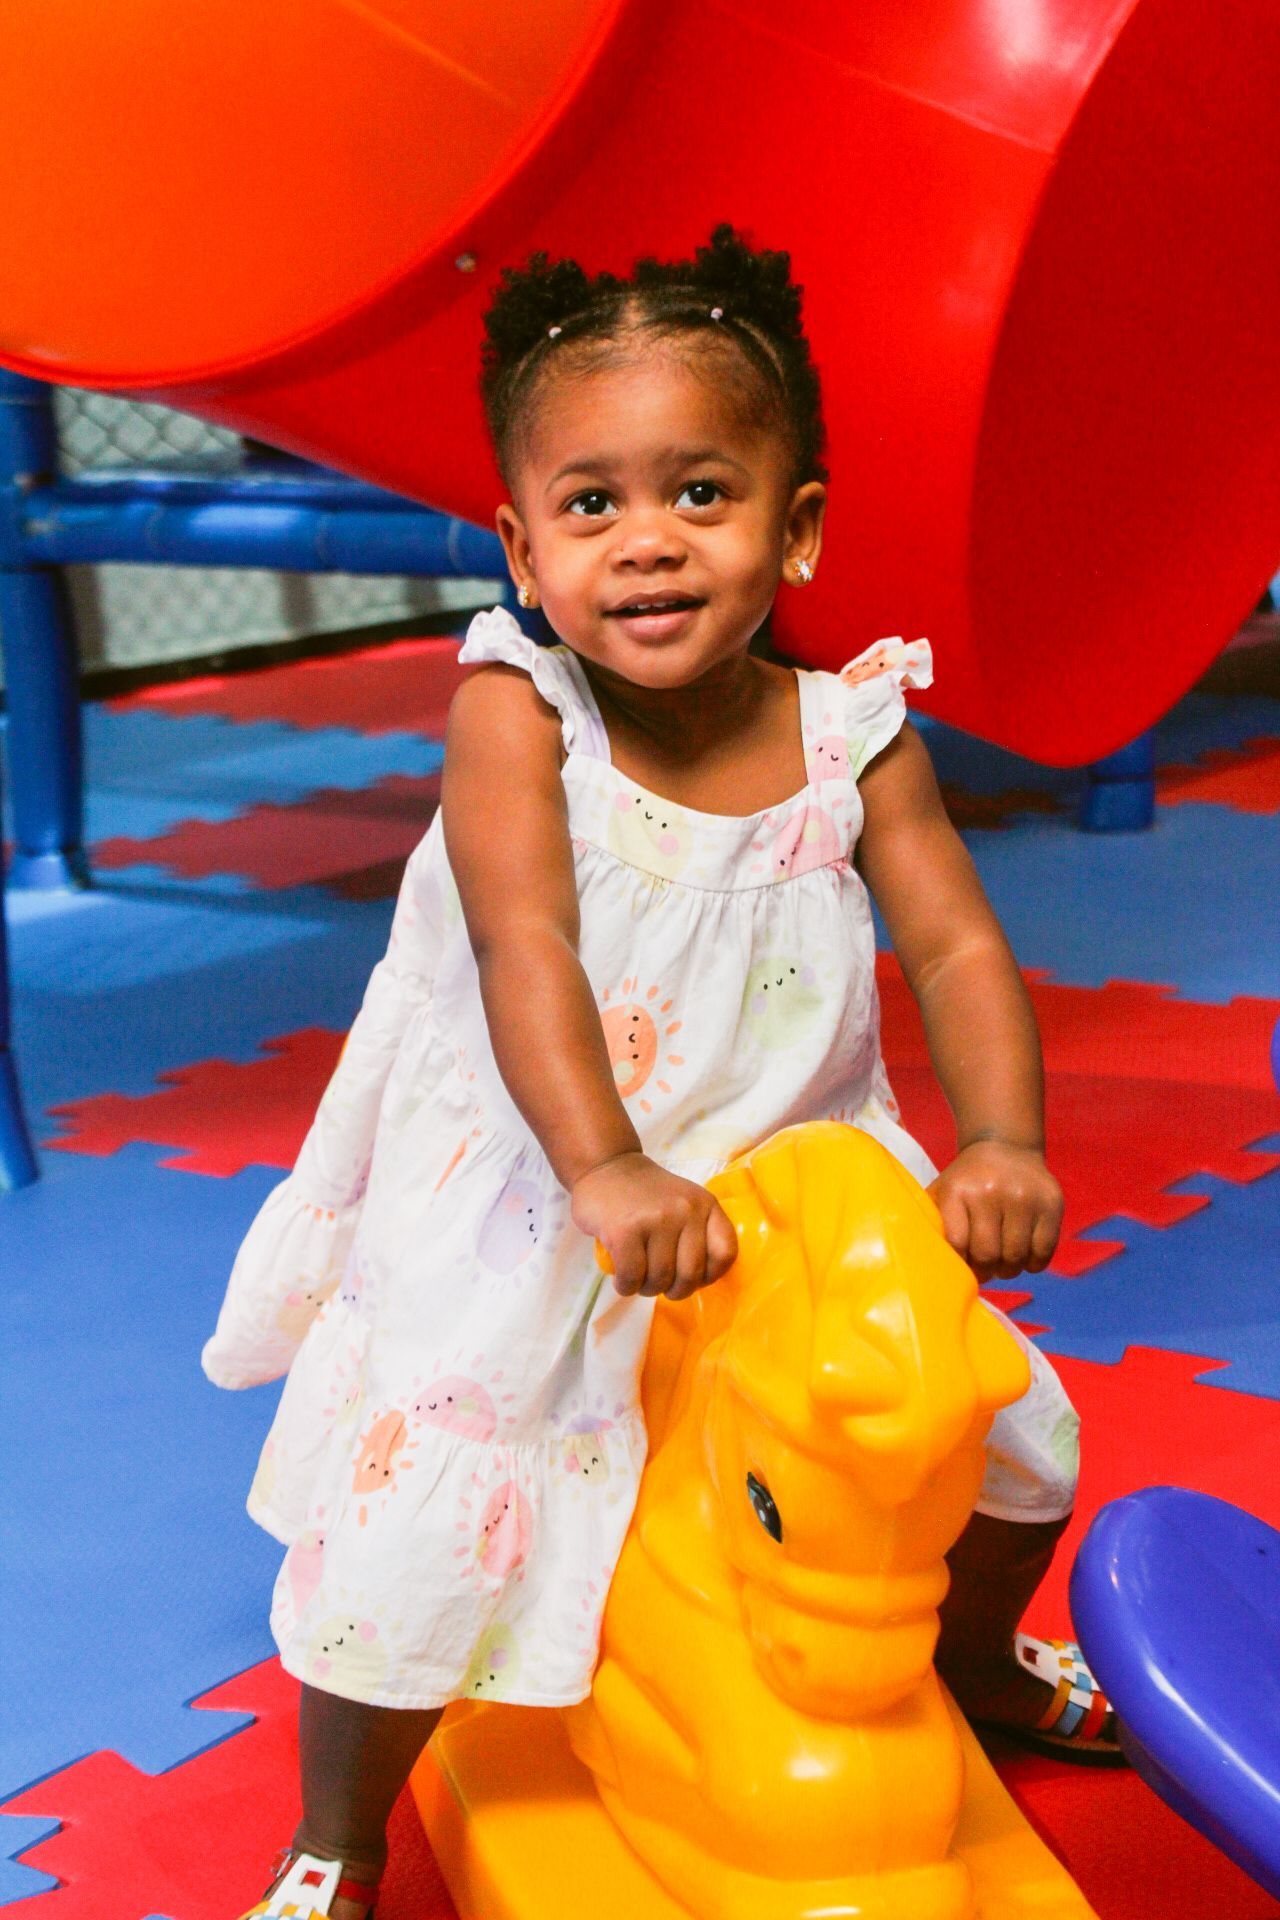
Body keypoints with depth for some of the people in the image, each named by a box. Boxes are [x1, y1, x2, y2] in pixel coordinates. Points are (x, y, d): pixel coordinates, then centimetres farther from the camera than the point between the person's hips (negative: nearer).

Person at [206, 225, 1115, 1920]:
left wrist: (1001, 1145, -30)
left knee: (1015, 1438, 13)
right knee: (402, 1546, -8)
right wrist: (605, 1171, -42)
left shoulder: (854, 735, -9)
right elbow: (527, 950, -28)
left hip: (795, 1194, 4)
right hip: (531, 1222, -3)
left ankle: (967, 1660, 49)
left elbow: (957, 948, -12)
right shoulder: (516, 713, -17)